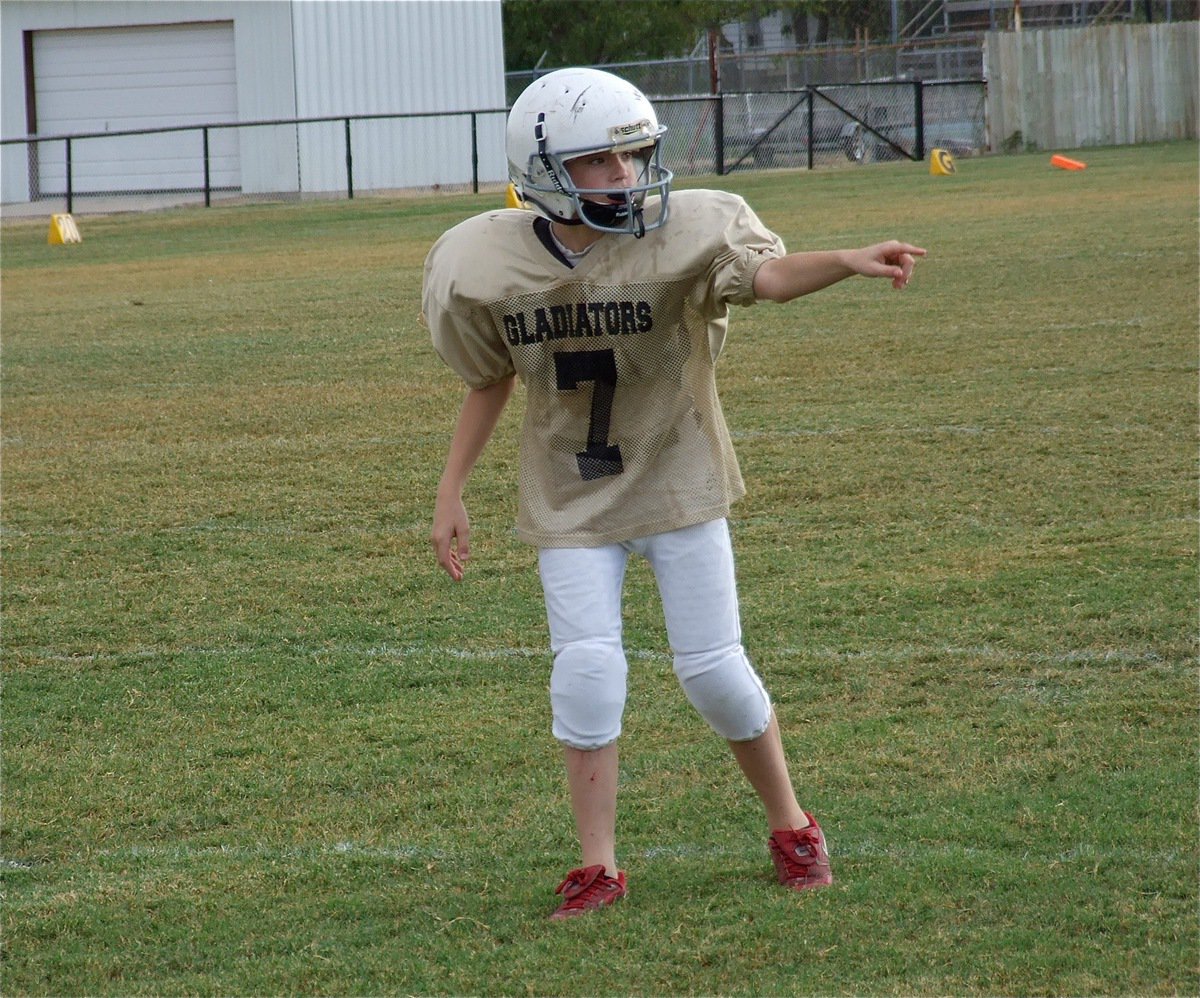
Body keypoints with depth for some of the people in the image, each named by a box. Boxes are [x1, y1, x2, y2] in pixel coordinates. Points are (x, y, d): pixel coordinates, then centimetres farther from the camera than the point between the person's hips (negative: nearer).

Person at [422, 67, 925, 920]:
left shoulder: (684, 233, -19)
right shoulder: (487, 268, -12)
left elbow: (766, 274, -38)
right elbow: (493, 380, 5)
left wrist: (846, 263, -58)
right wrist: (452, 491, 6)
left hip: (678, 486, -1)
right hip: (571, 500, 1)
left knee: (714, 668, 0)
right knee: (587, 670, -9)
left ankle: (790, 826, 23)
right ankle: (598, 867, 5)